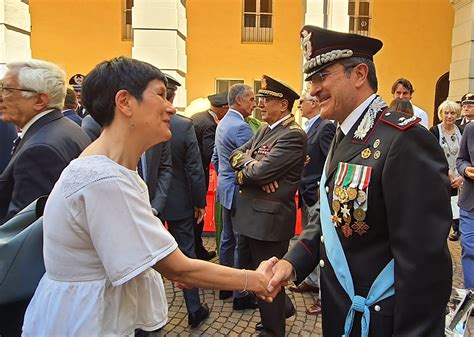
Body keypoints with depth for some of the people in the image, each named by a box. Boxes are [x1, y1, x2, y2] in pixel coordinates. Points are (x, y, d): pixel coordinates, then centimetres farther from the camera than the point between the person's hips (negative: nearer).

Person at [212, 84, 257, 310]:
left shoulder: (222, 123, 11)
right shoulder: (241, 127, -20)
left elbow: (215, 159, 18)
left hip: (225, 188, 10)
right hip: (239, 191, -10)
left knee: (227, 238, 18)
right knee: (243, 243, 0)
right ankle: (241, 295, 12)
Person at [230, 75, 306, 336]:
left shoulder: (293, 135, -18)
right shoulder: (264, 130, 12)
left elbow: (259, 172, -25)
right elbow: (235, 154, 6)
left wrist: (244, 166, -4)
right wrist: (253, 164, -14)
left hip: (269, 217, -9)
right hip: (250, 215, 9)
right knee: (248, 270, 23)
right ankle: (282, 307, 47)